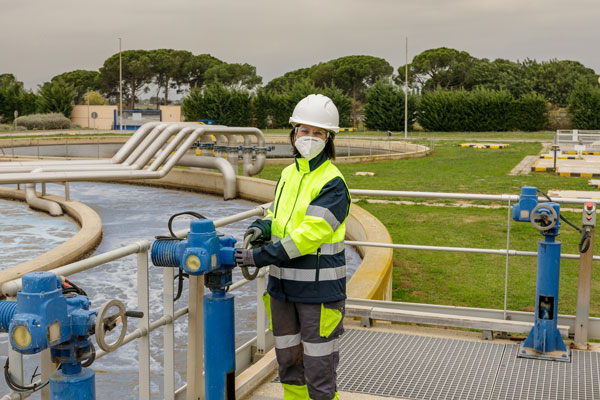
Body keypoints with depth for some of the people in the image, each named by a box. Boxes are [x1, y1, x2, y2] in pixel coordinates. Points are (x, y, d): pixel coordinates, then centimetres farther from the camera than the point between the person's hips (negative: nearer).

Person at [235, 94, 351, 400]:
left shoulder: (333, 183, -14)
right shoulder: (288, 174, 9)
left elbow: (310, 234, -22)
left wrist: (261, 257, -23)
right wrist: (262, 227, -3)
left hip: (319, 289, -7)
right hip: (282, 285, 7)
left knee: (318, 368, 2)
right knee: (288, 360, 19)